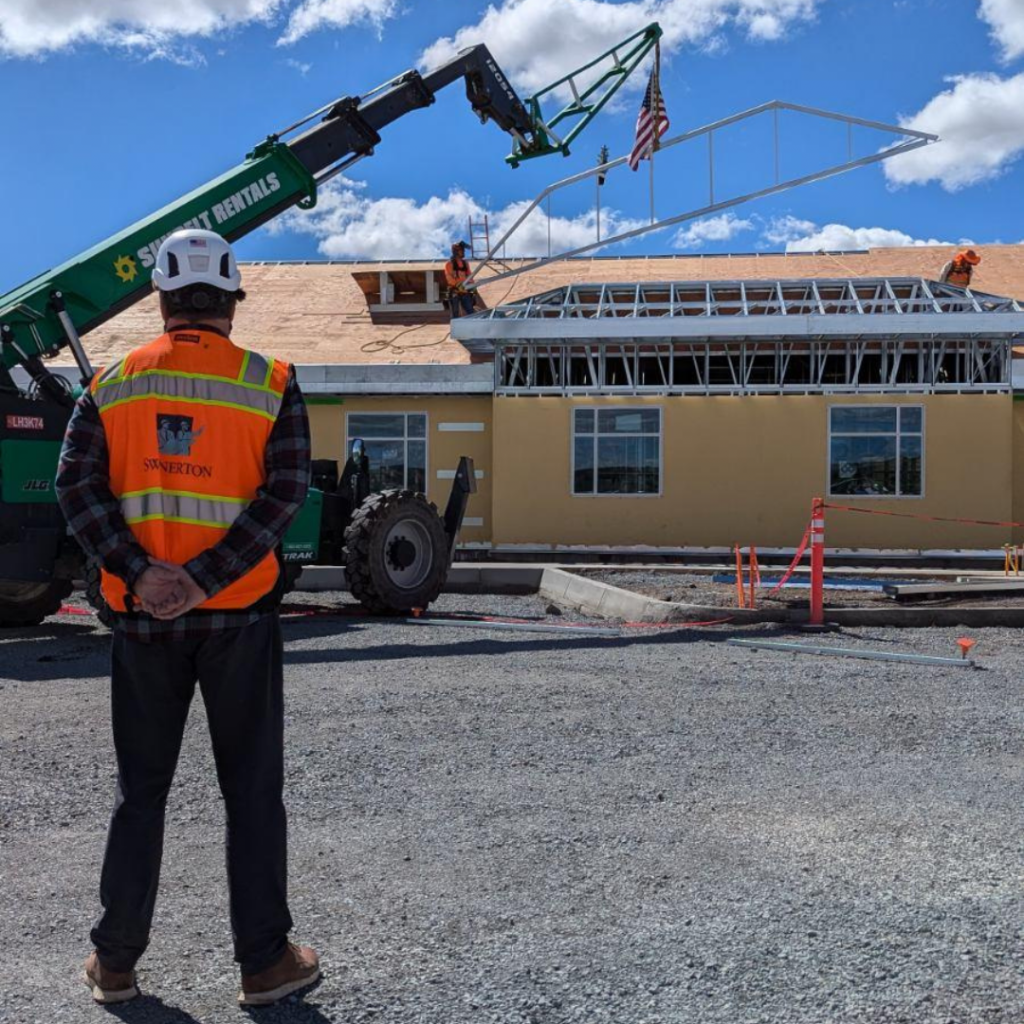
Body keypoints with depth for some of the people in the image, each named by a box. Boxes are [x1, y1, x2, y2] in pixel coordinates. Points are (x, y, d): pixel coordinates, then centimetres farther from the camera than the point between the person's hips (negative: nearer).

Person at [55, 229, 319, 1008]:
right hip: (238, 617, -2)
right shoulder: (271, 385, -2)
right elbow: (285, 493, -13)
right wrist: (204, 580, -17)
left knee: (141, 790, 15)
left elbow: (78, 486, -6)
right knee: (252, 790, 8)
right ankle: (265, 962, 16)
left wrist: (142, 573, -14)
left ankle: (115, 962, 22)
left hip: (142, 617, 2)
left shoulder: (112, 384, 4)